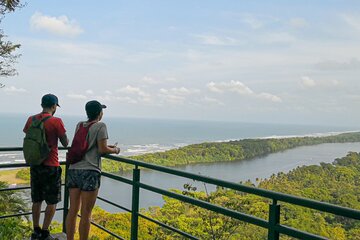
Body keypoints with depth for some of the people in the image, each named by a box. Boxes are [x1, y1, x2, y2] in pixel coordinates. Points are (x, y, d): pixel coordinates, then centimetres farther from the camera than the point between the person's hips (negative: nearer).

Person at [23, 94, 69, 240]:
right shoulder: (56, 121, -13)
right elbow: (65, 143, -8)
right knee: (52, 202, 5)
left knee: (37, 200, 16)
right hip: (51, 167, -6)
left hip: (35, 165, 6)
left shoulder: (31, 120, 3)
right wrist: (62, 134, 11)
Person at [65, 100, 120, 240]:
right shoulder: (100, 126, -4)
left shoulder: (80, 125, 14)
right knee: (86, 214, 1)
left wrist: (106, 146, 26)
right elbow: (102, 149, -9)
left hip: (73, 170, 6)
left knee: (73, 210, 11)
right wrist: (114, 150, 10)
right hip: (89, 171, -6)